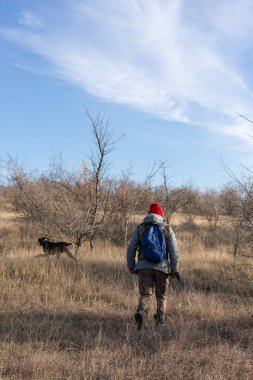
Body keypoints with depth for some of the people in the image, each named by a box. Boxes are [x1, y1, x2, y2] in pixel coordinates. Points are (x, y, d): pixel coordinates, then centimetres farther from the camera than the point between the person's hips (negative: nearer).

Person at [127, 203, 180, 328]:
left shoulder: (140, 228, 4)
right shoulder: (167, 229, 3)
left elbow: (131, 249, 3)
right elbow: (174, 251, -3)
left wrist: (131, 267, 12)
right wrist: (175, 269, 0)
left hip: (144, 267, 0)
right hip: (162, 267, 0)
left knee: (145, 295, 0)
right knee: (161, 295, 18)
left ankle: (141, 313, -28)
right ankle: (160, 319, 26)